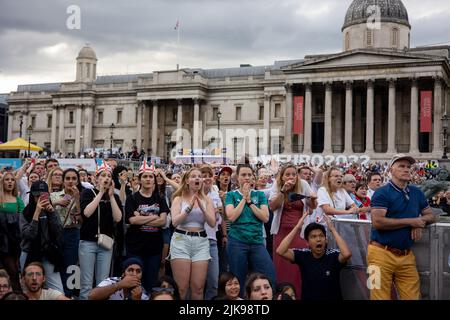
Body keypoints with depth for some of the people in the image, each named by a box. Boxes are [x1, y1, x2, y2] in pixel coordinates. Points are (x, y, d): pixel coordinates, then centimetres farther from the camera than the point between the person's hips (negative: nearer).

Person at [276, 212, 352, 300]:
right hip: (308, 298, 1)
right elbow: (280, 251, -17)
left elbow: (347, 254, -31)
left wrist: (332, 229, -23)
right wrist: (297, 228, -17)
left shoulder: (333, 255, -9)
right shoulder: (303, 255, -4)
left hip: (333, 298, -1)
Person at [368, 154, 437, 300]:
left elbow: (431, 215, 21)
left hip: (407, 256, 6)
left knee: (412, 296, 4)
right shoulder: (382, 193, -5)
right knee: (381, 297, -2)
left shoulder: (417, 193, 15)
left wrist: (420, 223, -4)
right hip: (382, 254, -5)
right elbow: (377, 222, -17)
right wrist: (410, 221, -12)